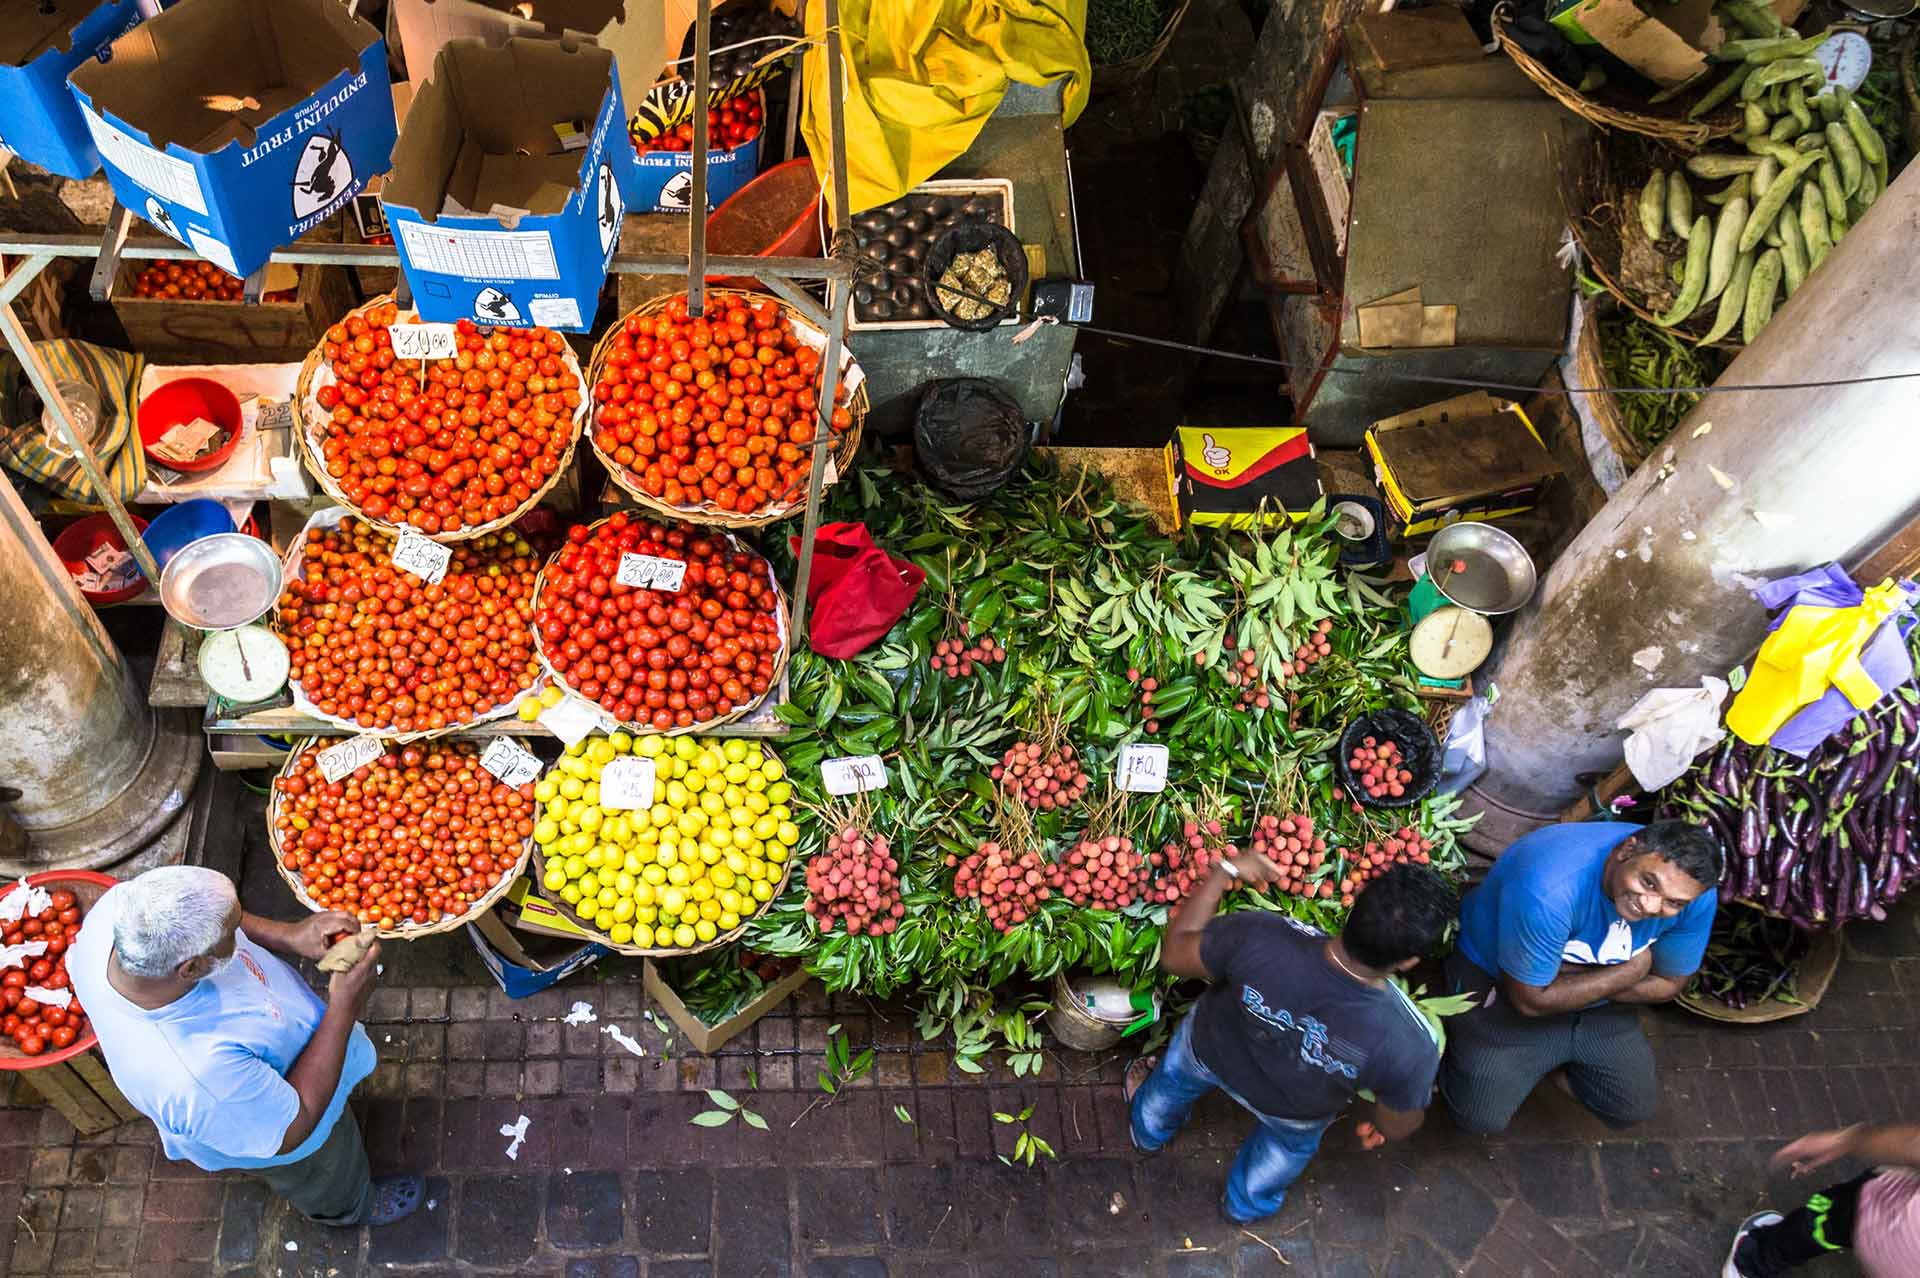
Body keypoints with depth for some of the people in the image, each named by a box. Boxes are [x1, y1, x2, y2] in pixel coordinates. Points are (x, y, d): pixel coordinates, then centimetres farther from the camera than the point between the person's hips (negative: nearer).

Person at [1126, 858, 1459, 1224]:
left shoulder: (1259, 938, -43)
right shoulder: (1409, 1045, -41)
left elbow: (1174, 953, -21)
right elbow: (1397, 1126, -18)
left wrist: (1223, 872, -12)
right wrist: (1378, 1126, 6)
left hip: (1207, 1054, 1)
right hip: (1294, 1113, 0)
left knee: (1176, 1078, 38)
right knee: (1289, 1140, 38)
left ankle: (1150, 1131, 69)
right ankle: (1246, 1204, 66)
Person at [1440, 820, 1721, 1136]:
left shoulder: (1696, 897, -25)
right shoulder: (1549, 889, -43)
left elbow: (1669, 984, -9)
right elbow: (1529, 1000, -29)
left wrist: (1579, 978, -23)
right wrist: (1633, 970, -25)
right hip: (1498, 982, -5)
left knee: (1634, 1109, 10)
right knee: (1482, 1116, -8)